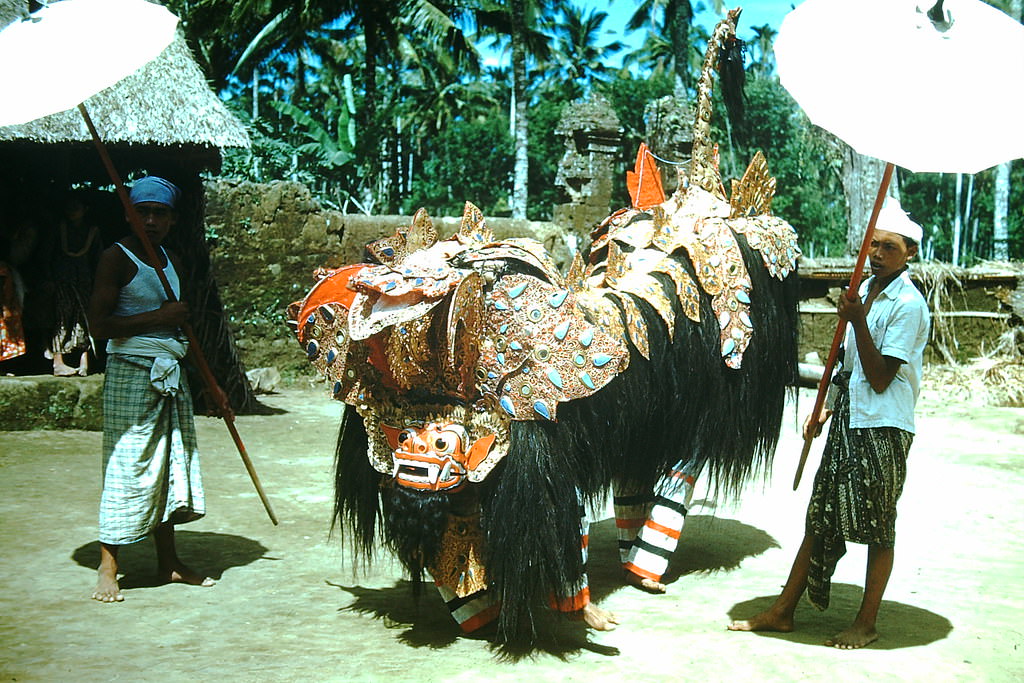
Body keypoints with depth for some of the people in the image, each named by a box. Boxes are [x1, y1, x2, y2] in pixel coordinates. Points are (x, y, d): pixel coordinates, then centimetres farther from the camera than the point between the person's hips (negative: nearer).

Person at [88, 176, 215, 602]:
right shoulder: (117, 258, -8)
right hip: (130, 371, -7)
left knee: (171, 463, 11)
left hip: (170, 373, 7)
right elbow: (98, 324, -16)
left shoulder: (171, 261, 14)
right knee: (128, 466, -7)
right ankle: (107, 568, 2)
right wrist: (159, 317, -18)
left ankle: (168, 562, 21)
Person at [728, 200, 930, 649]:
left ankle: (866, 623, 15)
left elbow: (881, 378, -16)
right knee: (821, 516, 10)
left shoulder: (908, 304, -12)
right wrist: (826, 410, 16)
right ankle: (783, 611, 15)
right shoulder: (865, 291, 12)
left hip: (883, 427, -8)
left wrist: (857, 322, -21)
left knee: (878, 527, 3)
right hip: (848, 421, 8)